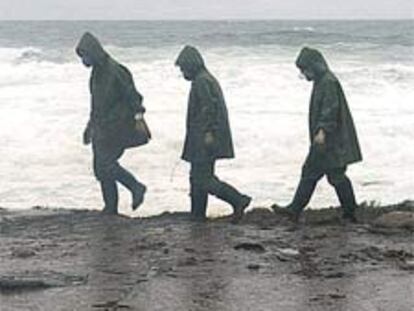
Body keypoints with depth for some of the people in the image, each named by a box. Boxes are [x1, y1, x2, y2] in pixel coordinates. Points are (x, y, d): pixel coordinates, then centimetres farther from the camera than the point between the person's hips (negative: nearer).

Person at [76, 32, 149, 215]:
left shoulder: (114, 71, -15)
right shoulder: (97, 73, 14)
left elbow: (131, 94, -18)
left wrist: (138, 112, -30)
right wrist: (90, 126, 28)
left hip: (116, 127, -9)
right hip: (102, 128, 9)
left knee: (105, 163, -14)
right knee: (100, 167, 7)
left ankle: (136, 188, -2)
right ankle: (110, 207, 13)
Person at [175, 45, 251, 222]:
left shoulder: (201, 81, -12)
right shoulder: (208, 79, 20)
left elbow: (208, 108, -21)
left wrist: (208, 133, -24)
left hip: (204, 140, -11)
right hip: (204, 141, 11)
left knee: (202, 179, -12)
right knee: (197, 177, 14)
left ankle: (238, 200, -16)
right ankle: (197, 215, 17)